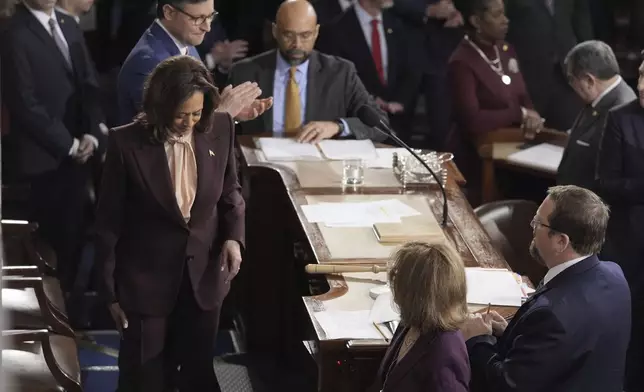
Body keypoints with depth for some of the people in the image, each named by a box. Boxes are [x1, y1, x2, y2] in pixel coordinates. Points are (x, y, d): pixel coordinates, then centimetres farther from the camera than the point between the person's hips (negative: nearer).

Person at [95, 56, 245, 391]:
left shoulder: (220, 129, -8)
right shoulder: (126, 143, -17)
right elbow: (108, 223, -8)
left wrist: (233, 235, -9)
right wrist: (110, 291, -4)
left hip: (203, 277, 3)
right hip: (146, 280, -3)